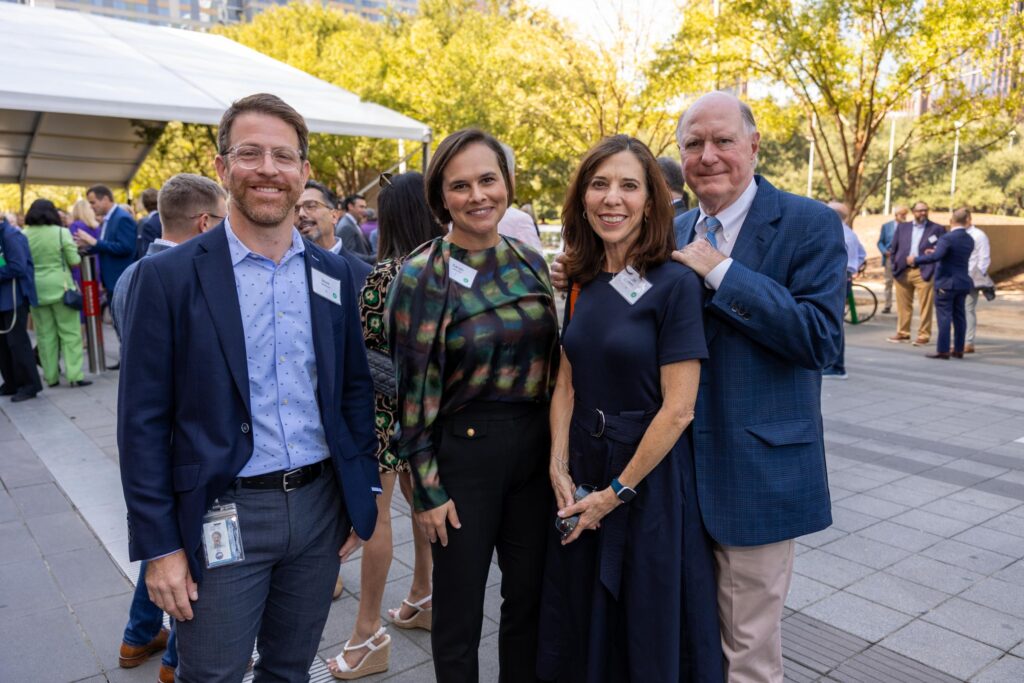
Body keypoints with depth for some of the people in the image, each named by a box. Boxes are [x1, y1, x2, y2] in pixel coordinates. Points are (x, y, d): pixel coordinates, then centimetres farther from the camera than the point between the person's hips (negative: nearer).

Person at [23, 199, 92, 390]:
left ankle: (51, 376, 15)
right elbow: (74, 261, -6)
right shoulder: (61, 232, -7)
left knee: (45, 334, 9)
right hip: (60, 287, -3)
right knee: (70, 332, 2)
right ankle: (74, 375, -2)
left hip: (36, 290, 3)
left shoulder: (24, 236, 1)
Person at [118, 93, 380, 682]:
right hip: (224, 516, -3)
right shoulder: (170, 275, -8)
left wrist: (362, 492, 6)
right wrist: (159, 546, -8)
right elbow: (143, 421, -7)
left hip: (321, 506, 4)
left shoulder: (334, 274, 3)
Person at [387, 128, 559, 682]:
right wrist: (426, 487, -9)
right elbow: (414, 390, -9)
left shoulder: (530, 261, 3)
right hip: (462, 451, -4)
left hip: (535, 447, 5)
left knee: (528, 598, 18)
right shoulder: (422, 276, -11)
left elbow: (549, 359, 11)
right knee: (459, 614, 11)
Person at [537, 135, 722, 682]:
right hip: (582, 476, 6)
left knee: (649, 629, 14)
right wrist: (560, 470, -4)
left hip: (650, 477, -6)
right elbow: (566, 384, 7)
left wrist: (616, 492, -13)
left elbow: (678, 409, -18)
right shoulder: (584, 283, 3)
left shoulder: (675, 284, -15)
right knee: (582, 625, 22)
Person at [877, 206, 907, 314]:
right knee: (888, 282, 6)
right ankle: (887, 306, 12)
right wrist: (885, 252, -10)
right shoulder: (886, 226, 7)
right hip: (889, 257, 2)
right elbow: (880, 242, 7)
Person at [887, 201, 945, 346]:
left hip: (925, 272, -3)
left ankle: (924, 335, 5)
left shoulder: (937, 229, 3)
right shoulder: (902, 227, 13)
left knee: (925, 306, -2)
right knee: (903, 305, 10)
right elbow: (894, 248, 13)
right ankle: (902, 333, 20)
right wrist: (895, 266, 5)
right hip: (903, 272, 3)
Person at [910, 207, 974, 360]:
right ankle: (958, 349, 17)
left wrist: (915, 260, -19)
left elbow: (935, 256, -28)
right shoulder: (969, 240, 9)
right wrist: (936, 251, 24)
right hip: (963, 283, 7)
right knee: (959, 316, 11)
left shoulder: (947, 238, -17)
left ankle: (943, 350, -4)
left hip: (946, 283, -7)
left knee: (944, 316, -4)